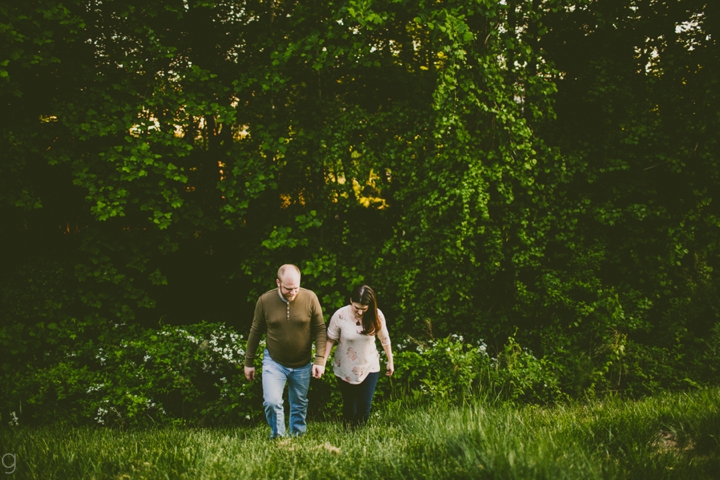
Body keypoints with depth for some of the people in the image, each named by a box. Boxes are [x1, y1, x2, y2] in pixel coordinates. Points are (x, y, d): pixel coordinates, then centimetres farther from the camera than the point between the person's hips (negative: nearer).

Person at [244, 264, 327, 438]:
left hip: (302, 365, 1)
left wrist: (320, 360, -13)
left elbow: (320, 330, -7)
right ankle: (278, 437, 9)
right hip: (274, 363, -1)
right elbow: (255, 332, -1)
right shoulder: (265, 300, -12)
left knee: (299, 405, 14)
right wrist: (249, 362, 4)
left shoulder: (310, 298, -13)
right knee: (272, 402, -13)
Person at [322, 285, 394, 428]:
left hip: (369, 368, 1)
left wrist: (390, 361, 8)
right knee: (349, 406, 10)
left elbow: (384, 339, -1)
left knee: (365, 406, 3)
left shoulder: (376, 316, -16)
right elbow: (330, 339, -9)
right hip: (345, 370, -1)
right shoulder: (340, 316, -21)